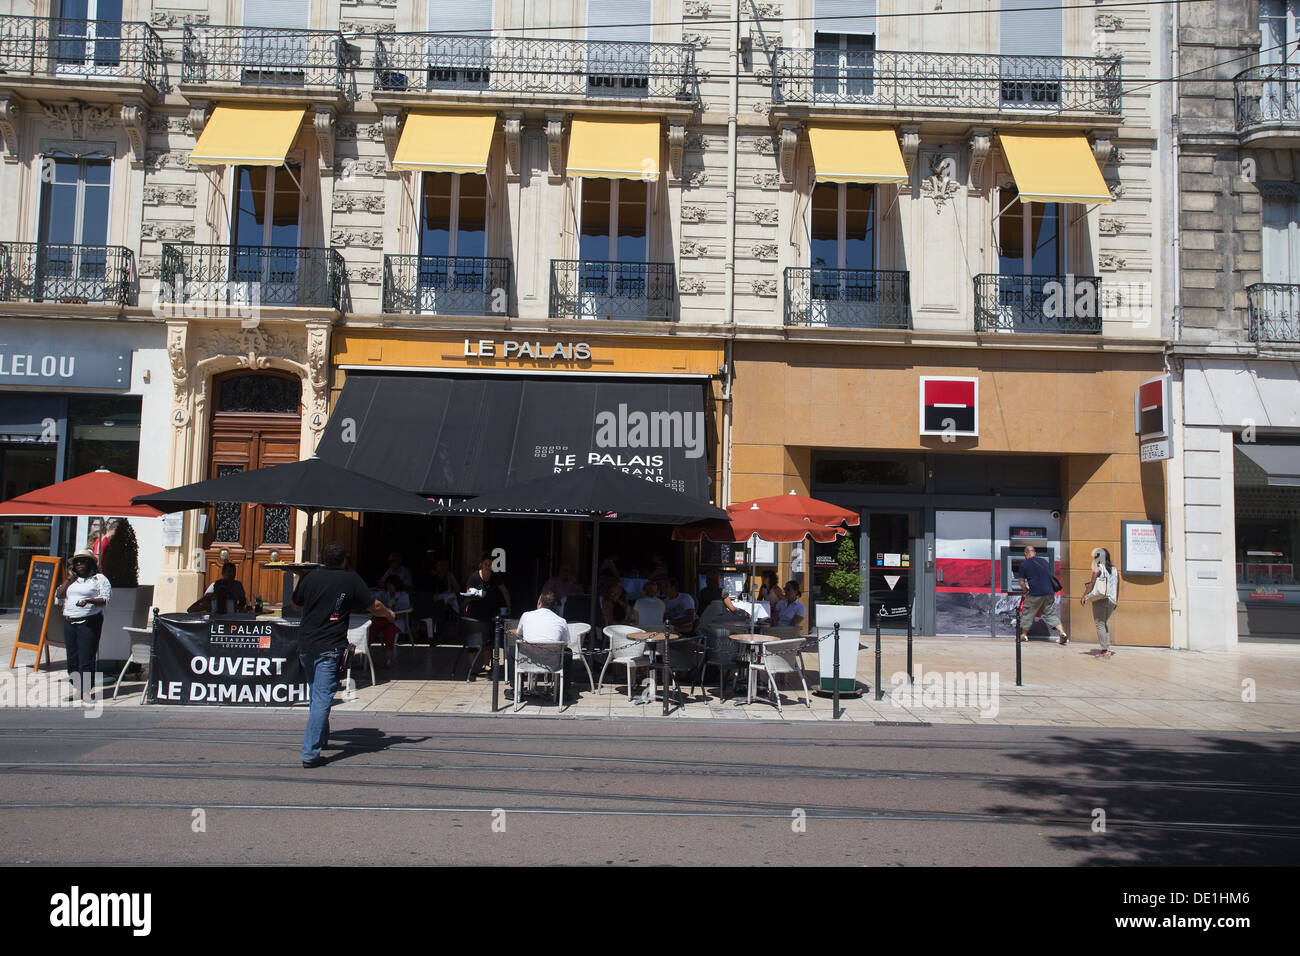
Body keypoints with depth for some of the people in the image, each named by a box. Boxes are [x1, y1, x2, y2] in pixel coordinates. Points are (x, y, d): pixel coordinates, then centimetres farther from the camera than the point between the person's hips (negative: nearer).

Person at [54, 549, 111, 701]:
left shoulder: (99, 579, 4)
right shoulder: (71, 581, 21)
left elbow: (105, 599, -5)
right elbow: (58, 596, 12)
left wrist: (89, 601, -21)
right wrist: (69, 579, 7)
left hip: (89, 622, -6)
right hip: (69, 622, 6)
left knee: (86, 658, -9)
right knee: (72, 658, 7)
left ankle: (88, 689, -5)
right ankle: (77, 688, 14)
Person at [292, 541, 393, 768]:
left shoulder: (310, 577, 5)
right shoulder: (351, 579, -3)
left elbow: (296, 603, 20)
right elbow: (374, 607, 5)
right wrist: (389, 614, 24)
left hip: (305, 646, 5)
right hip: (330, 648, -5)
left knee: (316, 696, 22)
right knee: (322, 699, -5)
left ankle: (320, 739, 37)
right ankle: (310, 753, -11)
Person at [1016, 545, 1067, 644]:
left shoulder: (1024, 564, 1)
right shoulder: (1044, 561, 14)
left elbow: (1022, 583, 2)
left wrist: (1026, 592, 18)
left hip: (1035, 594, -4)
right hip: (1049, 592, 4)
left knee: (1027, 613, 11)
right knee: (1051, 613, 11)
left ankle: (1023, 635, 20)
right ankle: (1062, 632, -5)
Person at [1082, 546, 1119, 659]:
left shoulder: (1098, 569, -8)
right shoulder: (1114, 570, 10)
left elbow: (1091, 583, -14)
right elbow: (1117, 587, 12)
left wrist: (1084, 596, -9)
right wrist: (1116, 601, 19)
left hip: (1100, 599, -7)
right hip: (1111, 601, 7)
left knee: (1100, 624, -2)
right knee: (1104, 623, 20)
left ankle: (1105, 651, -7)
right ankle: (1107, 648, 17)